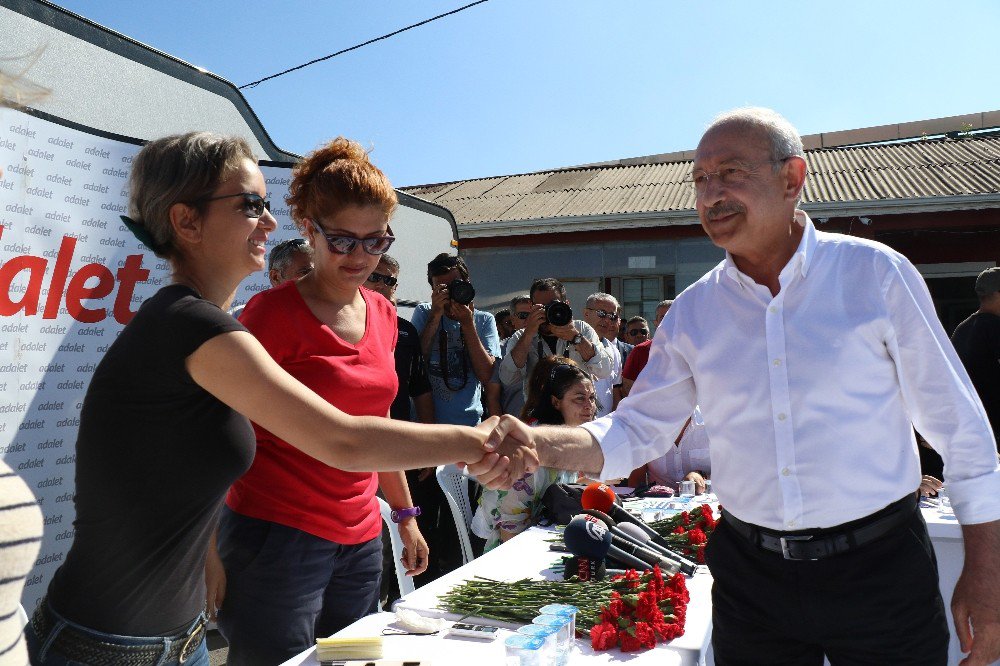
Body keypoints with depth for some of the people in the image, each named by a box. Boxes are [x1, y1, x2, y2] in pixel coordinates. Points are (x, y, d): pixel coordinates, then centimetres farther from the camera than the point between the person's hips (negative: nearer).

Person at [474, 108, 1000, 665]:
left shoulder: (876, 273, -8)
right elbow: (637, 430, -1)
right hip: (750, 574, 2)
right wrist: (536, 444, -18)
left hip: (880, 570, -2)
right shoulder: (693, 311, -1)